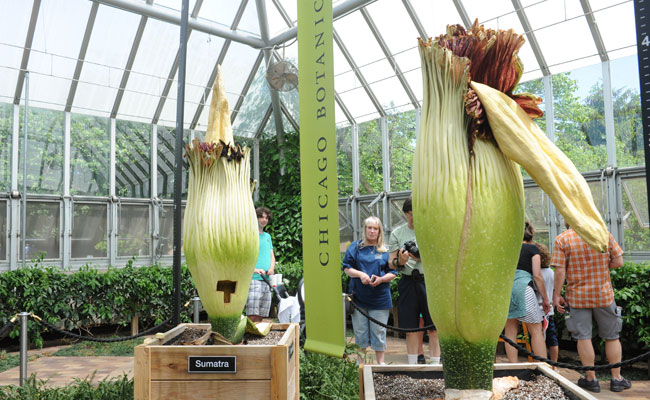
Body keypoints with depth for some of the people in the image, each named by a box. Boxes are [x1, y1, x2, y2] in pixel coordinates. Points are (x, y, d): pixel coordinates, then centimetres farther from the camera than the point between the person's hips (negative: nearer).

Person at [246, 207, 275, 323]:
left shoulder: (267, 236, 20)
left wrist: (271, 268, 0)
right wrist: (254, 269, -18)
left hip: (266, 280, 6)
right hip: (253, 279, -6)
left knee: (261, 316, 6)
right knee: (252, 316, -13)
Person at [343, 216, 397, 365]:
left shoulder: (386, 250, 6)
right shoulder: (355, 247, 6)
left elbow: (393, 273, 6)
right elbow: (346, 268, 4)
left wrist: (381, 279, -13)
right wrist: (360, 274, -13)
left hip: (380, 298, 0)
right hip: (359, 297, 0)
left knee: (379, 331, 6)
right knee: (360, 331, 7)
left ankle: (380, 362, 19)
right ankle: (360, 362, 21)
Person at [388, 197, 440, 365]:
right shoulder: (397, 233, 8)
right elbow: (391, 263, 7)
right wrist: (400, 261, -16)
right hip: (408, 283, 1)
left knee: (434, 328, -1)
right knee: (411, 329, 7)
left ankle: (435, 365, 8)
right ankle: (413, 365, 18)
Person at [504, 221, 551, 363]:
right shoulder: (533, 249, 8)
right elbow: (537, 275, 1)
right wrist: (545, 298, 7)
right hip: (523, 286, -4)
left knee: (510, 331, 8)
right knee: (536, 330, 2)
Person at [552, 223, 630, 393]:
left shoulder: (562, 239, -10)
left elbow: (560, 271, -13)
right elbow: (618, 262, -2)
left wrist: (557, 294, -5)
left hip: (577, 297, -2)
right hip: (604, 295, 2)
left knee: (583, 337, 6)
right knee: (612, 337, 15)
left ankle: (591, 379, 13)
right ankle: (617, 379, 22)